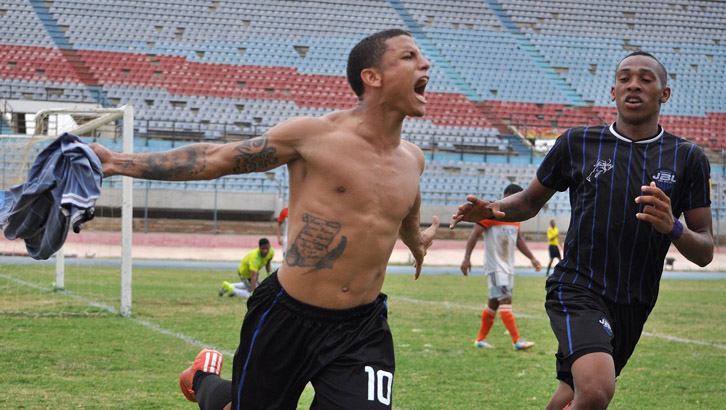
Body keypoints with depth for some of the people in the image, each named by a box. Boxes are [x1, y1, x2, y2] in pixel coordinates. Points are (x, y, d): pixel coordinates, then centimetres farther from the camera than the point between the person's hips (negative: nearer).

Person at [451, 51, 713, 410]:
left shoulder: (688, 158, 3)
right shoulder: (577, 143, 1)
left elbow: (705, 252, 2)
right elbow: (531, 201, 13)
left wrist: (673, 228, -20)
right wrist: (493, 209, -9)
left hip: (634, 306, 3)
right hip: (578, 290, -3)